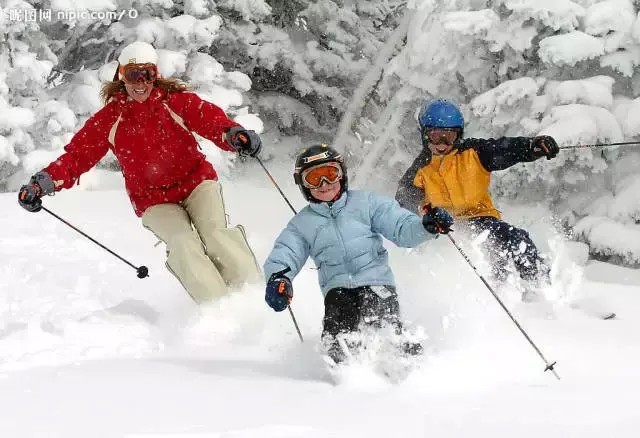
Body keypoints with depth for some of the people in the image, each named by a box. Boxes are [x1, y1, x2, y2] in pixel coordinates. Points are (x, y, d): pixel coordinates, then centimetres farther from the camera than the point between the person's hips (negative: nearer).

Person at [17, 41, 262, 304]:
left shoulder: (176, 101, -5)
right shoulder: (109, 119, -2)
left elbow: (210, 119, -19)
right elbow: (79, 154, -5)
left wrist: (235, 135, -43)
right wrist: (42, 183, -21)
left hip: (196, 182, 0)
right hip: (155, 201, 0)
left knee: (215, 233, -24)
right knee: (183, 243, -26)